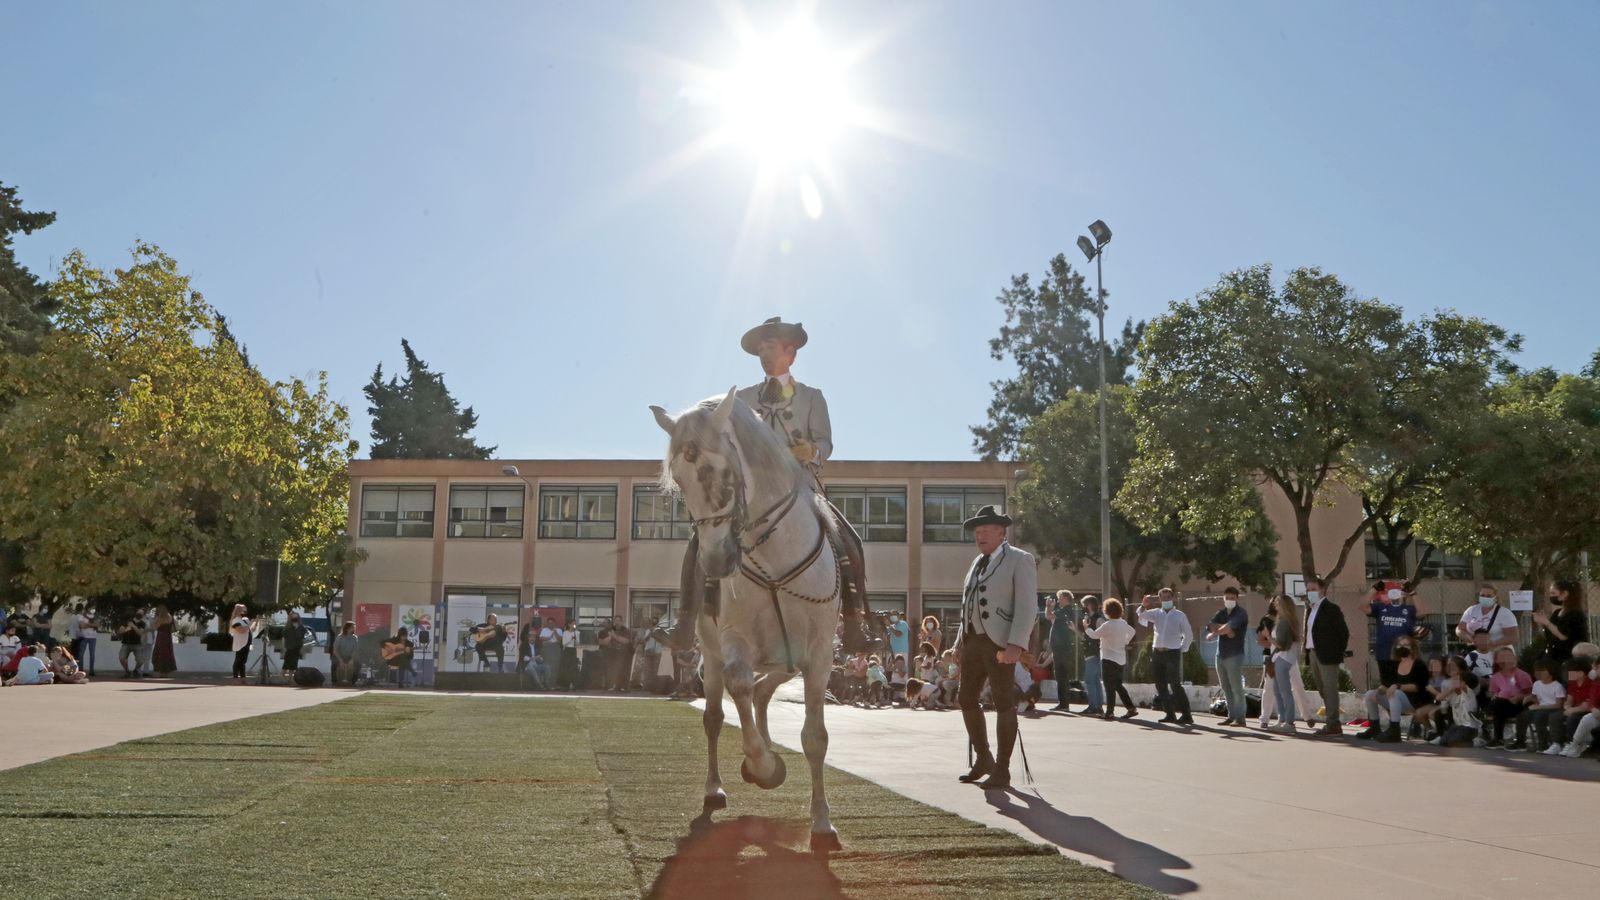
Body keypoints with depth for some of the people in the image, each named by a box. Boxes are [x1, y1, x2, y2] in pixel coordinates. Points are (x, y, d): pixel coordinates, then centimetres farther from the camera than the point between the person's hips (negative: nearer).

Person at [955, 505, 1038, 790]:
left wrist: (1016, 644, -21)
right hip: (973, 641, 8)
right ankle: (983, 759, 26)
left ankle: (1002, 770, 3)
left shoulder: (1019, 560, -4)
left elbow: (1027, 606, -12)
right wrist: (961, 639, 15)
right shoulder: (978, 562, 20)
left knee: (1003, 703, -3)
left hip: (1000, 642, -8)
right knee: (967, 700, 10)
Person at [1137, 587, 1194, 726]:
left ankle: (1187, 715, -7)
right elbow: (1141, 616, -1)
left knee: (1175, 685, -10)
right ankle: (1170, 714, 13)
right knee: (1160, 685, 5)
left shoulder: (1180, 615, 2)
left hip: (1172, 653, -5)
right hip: (1157, 652, 5)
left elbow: (1189, 635, 6)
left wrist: (1182, 650, 0)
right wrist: (1143, 605, -18)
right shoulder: (1156, 613, 10)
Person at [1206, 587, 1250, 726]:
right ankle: (1231, 716, 13)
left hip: (1235, 655, -6)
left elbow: (1230, 626, -18)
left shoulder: (1240, 613, -2)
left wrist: (1216, 631, -5)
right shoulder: (1220, 613, 16)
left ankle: (1240, 718, -8)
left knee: (1237, 688, -8)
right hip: (1220, 654, 6)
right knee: (1226, 688, 7)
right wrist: (1225, 629, -15)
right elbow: (1211, 627, 0)